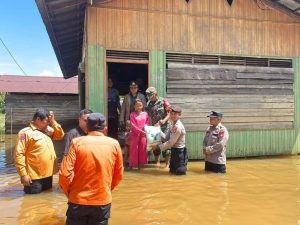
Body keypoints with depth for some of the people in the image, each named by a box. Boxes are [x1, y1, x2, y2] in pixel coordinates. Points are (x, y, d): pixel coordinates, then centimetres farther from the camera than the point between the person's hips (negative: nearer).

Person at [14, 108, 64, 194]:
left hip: (48, 175, 7)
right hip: (34, 178, -7)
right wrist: (23, 174, -19)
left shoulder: (47, 130, 10)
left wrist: (53, 122, -2)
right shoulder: (25, 133, -13)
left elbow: (60, 135, 10)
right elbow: (18, 154, -16)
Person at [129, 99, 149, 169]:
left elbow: (147, 123, 10)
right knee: (134, 149, 2)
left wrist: (144, 131, -7)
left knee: (142, 149, 6)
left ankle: (141, 163, 17)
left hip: (143, 134, 3)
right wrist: (140, 131, -18)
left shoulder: (145, 114, 5)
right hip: (135, 134, -3)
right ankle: (133, 164, 10)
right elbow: (133, 125, -10)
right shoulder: (132, 114, -4)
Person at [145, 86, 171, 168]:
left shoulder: (163, 101, -8)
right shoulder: (148, 104, 5)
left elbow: (170, 113, -10)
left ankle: (167, 164, 8)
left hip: (164, 127, -4)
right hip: (153, 127, 4)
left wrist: (164, 120, -24)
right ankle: (157, 162, 24)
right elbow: (148, 116, 10)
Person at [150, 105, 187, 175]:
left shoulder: (178, 127, -23)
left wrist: (157, 147, -20)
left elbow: (170, 143, -23)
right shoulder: (172, 126, 8)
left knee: (180, 172, -6)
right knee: (172, 171, 17)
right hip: (174, 150, 9)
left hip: (179, 152, -9)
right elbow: (166, 138, 9)